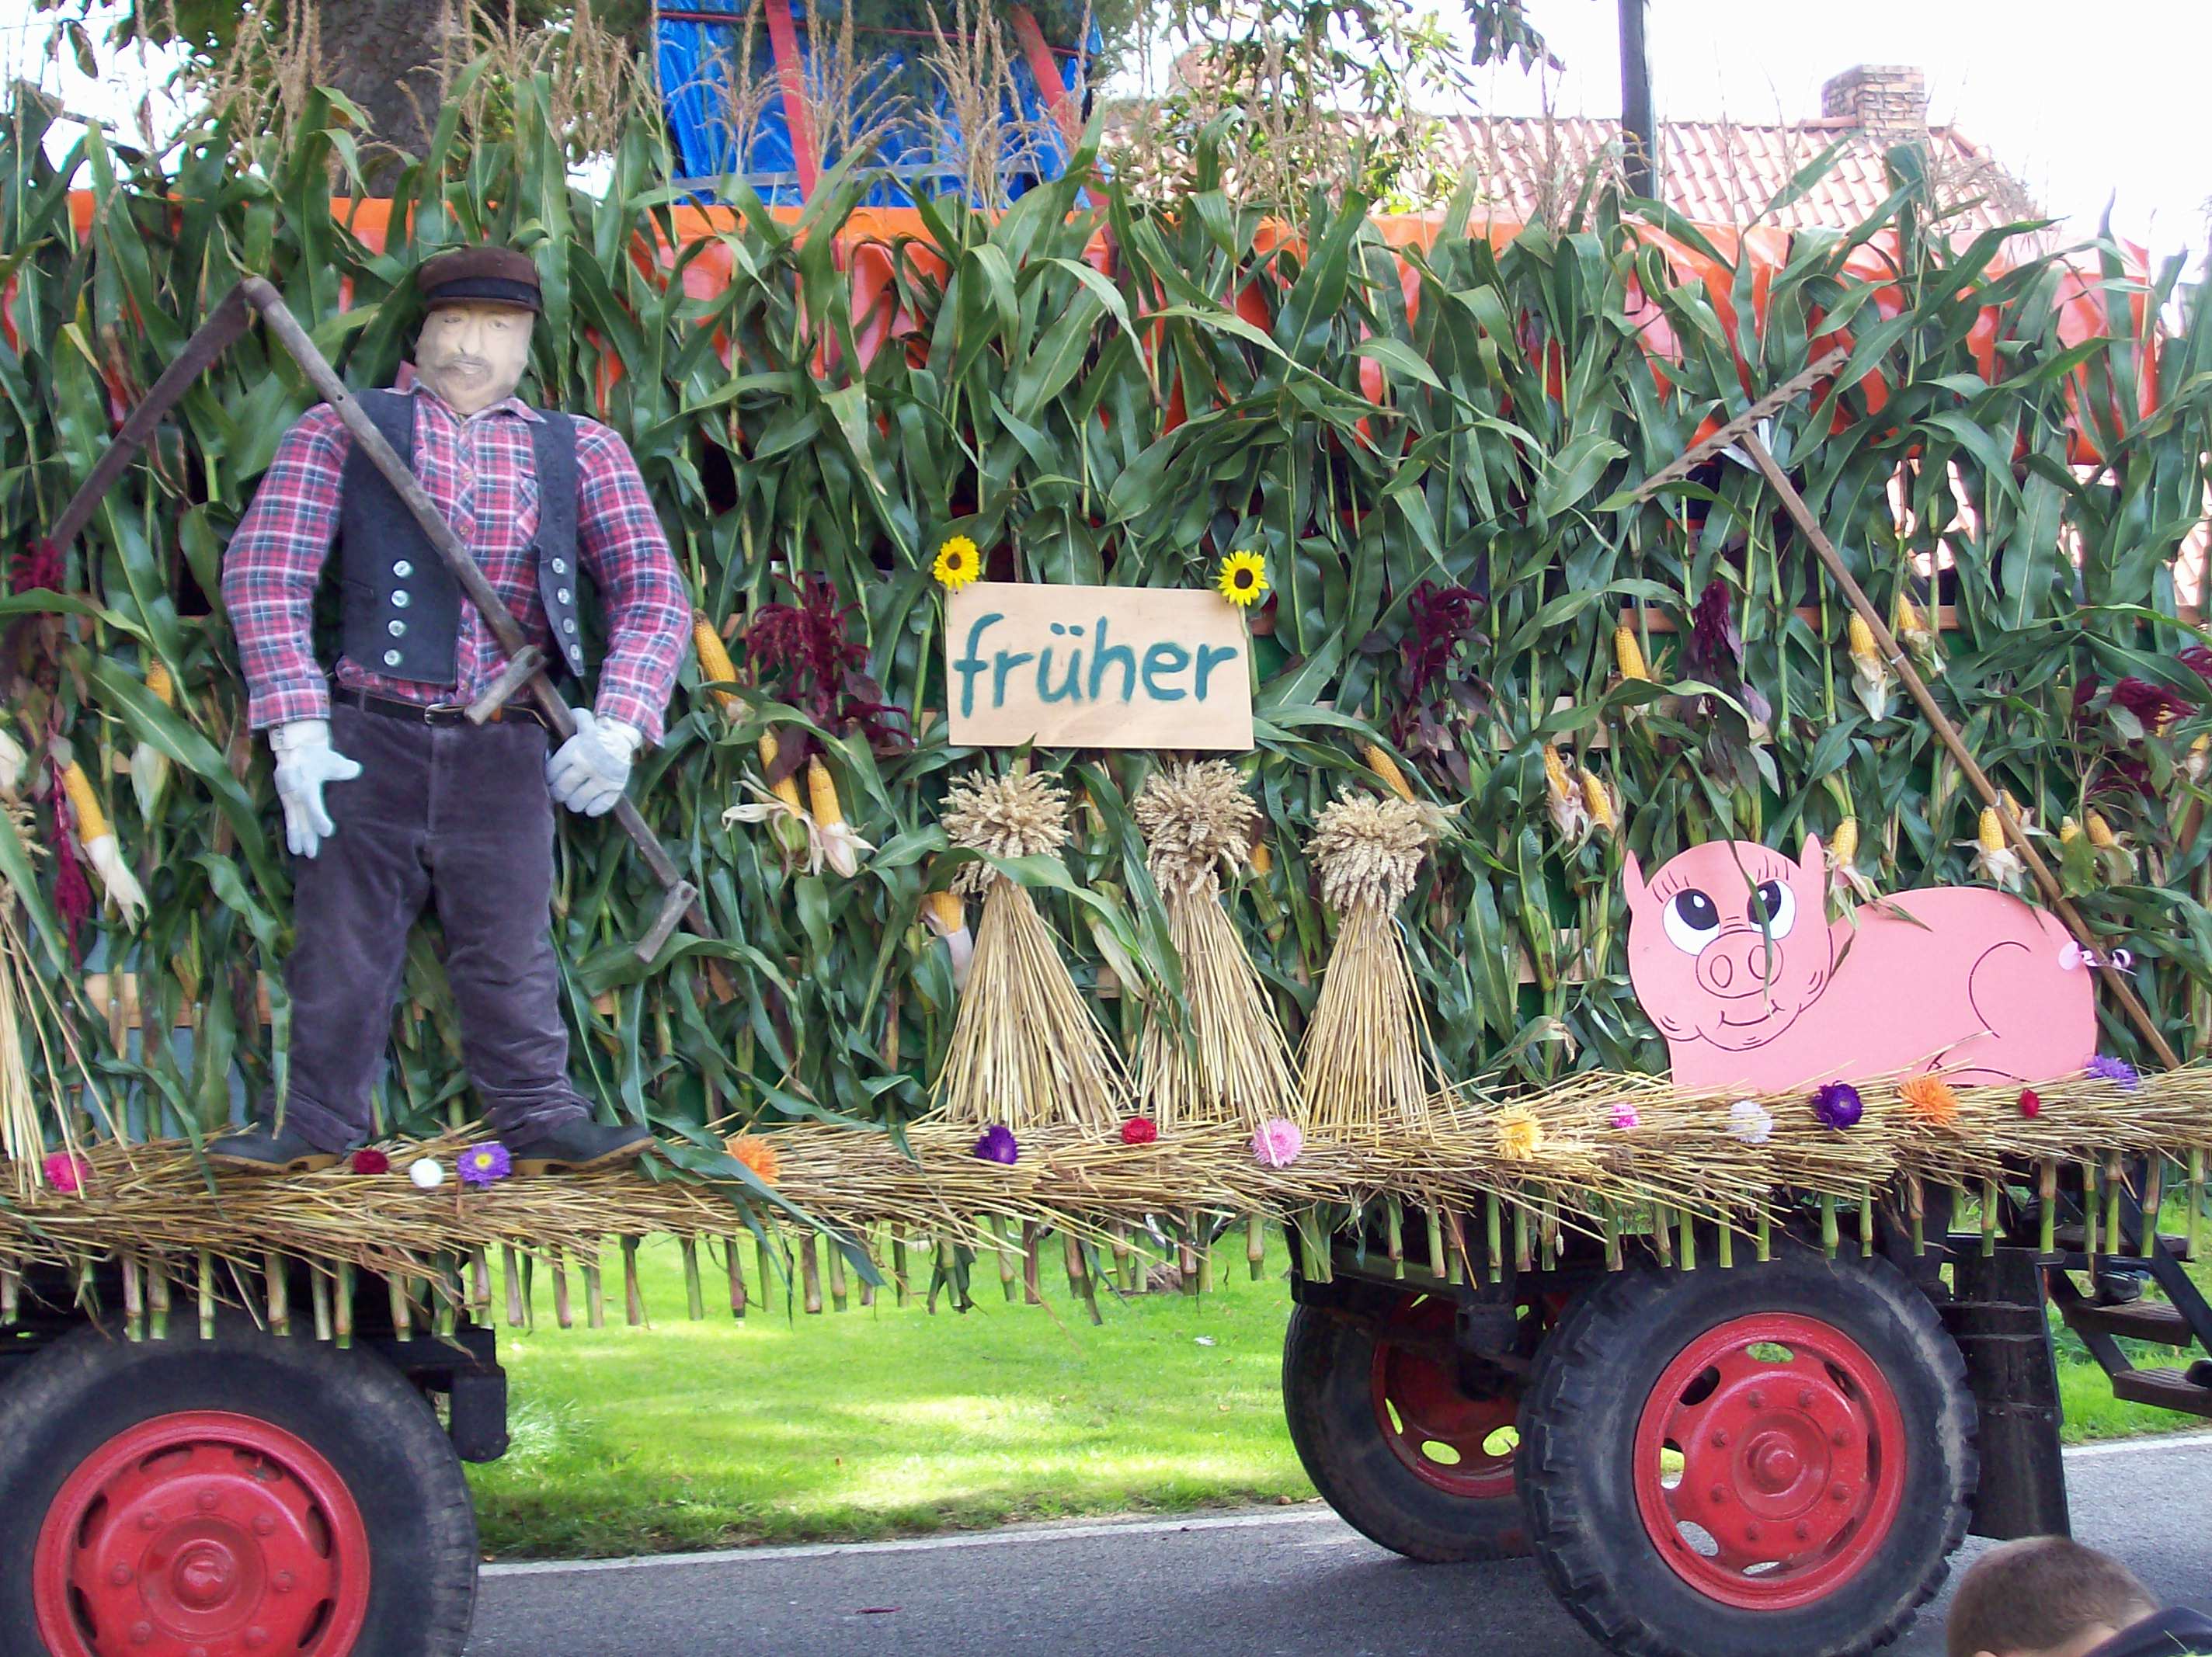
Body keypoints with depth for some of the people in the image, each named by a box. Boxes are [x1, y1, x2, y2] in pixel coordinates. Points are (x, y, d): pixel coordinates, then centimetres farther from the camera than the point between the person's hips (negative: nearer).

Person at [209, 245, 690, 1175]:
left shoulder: (582, 453, 11)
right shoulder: (342, 432, 6)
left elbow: (653, 592, 5)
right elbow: (263, 571, -2)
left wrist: (617, 723, -11)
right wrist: (297, 729, -12)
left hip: (505, 750, 1)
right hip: (370, 739, 0)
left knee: (510, 946, 4)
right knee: (342, 936, 5)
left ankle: (540, 1119, 14)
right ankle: (315, 1125, 17)